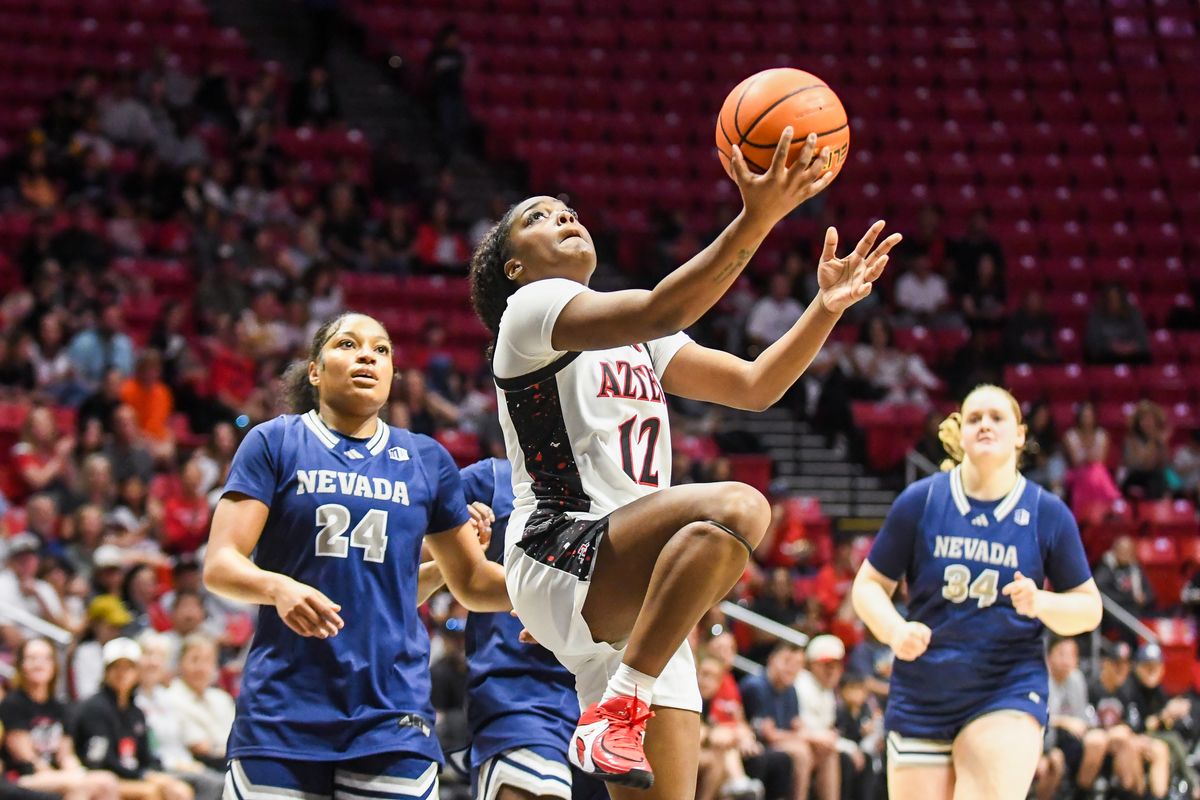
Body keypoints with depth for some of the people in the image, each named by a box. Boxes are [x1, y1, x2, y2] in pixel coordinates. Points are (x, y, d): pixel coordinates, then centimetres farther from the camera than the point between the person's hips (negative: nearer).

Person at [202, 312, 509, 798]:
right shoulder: (274, 442, 5)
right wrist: (279, 587, -23)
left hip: (392, 720, 2)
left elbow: (473, 582, 19)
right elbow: (219, 566, -3)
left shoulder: (427, 460, 14)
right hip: (282, 716, -2)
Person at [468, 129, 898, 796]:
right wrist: (757, 219, -24)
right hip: (559, 563, -8)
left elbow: (755, 385, 20)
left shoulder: (636, 337, 25)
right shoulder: (531, 308, -1)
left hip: (637, 600, 8)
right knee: (736, 508, -32)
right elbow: (661, 311, -18)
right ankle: (616, 711, -31)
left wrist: (828, 306, 6)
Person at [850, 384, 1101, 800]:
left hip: (1008, 691, -1)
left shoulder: (1048, 513, -1)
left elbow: (1089, 608, 6)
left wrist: (1040, 603, -15)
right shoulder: (920, 501, -2)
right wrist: (896, 631, -16)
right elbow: (869, 586, 4)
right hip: (921, 698, 2)